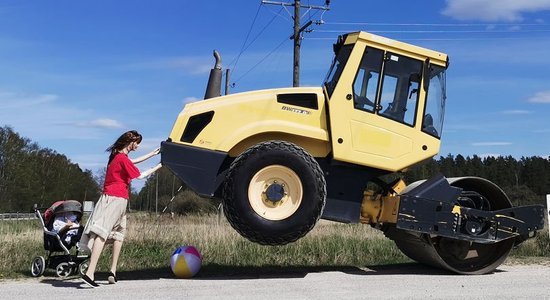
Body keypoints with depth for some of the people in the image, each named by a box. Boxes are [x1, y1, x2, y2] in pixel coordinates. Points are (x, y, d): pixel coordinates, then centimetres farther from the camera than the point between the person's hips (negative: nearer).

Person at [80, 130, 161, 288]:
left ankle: (113, 272, 12)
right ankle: (89, 273, -21)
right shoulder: (123, 159, -12)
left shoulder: (117, 156, 14)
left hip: (109, 197, 9)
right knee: (102, 233, -15)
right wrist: (158, 167, 5)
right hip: (118, 199, -9)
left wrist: (152, 154, 33)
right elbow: (140, 176, -5)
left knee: (119, 233, 14)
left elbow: (132, 162, 30)